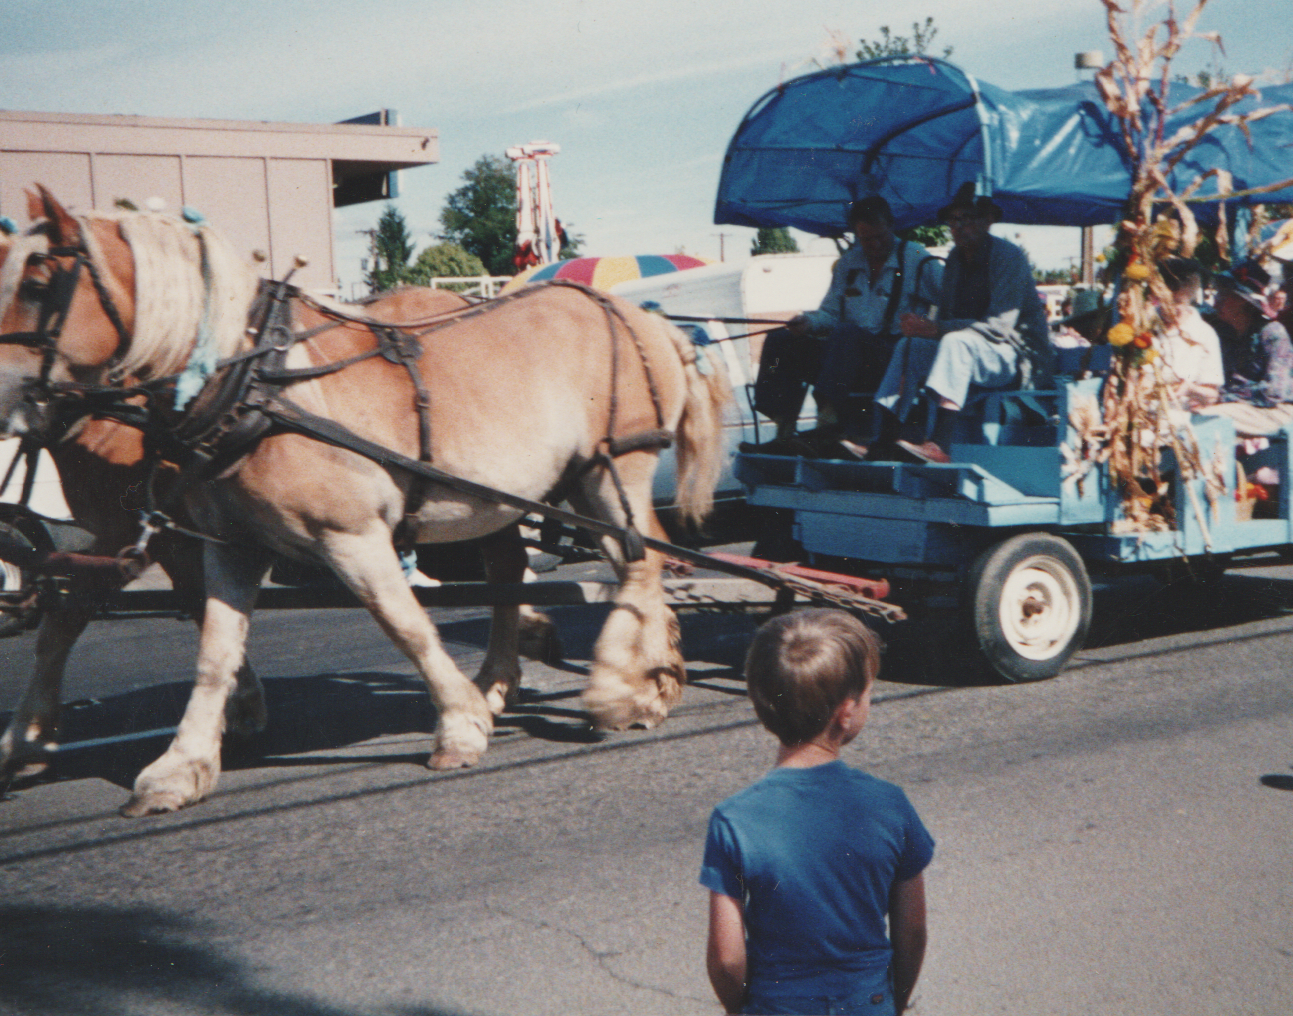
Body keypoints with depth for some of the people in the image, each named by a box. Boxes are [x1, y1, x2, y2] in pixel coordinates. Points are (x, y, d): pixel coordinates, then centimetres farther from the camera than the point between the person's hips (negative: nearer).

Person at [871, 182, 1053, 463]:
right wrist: (922, 326, -14)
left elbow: (1000, 326, -23)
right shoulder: (956, 258, 10)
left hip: (1017, 355, -8)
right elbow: (946, 319, 11)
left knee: (956, 341, -35)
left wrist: (937, 329, -29)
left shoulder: (1008, 257, -13)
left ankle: (938, 445, -47)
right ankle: (882, 437, -24)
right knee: (909, 346, -11)